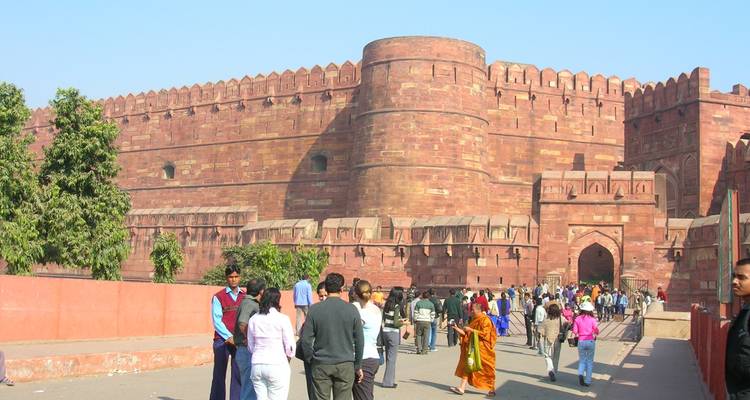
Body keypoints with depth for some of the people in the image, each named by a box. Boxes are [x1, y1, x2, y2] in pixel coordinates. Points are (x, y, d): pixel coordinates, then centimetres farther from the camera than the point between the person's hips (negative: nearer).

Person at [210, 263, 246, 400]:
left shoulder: (245, 296, 10)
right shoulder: (218, 297, 1)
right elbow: (216, 320, -4)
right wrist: (229, 337, -12)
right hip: (222, 341, -2)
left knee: (238, 375, 3)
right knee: (219, 374, 4)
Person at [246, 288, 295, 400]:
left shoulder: (253, 319, 5)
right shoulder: (282, 319, -9)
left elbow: (250, 346, 11)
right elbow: (290, 346, -6)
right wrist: (288, 357, 12)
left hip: (257, 365, 5)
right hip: (277, 366, -4)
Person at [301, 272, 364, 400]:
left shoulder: (315, 309, -5)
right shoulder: (351, 309, -4)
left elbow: (306, 339, -5)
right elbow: (359, 340, -1)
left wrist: (310, 360, 10)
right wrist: (358, 366, 9)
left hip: (321, 365, 0)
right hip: (345, 365, 0)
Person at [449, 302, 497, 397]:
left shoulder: (485, 320, -12)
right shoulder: (474, 320, 14)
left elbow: (484, 333, -21)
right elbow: (468, 333, 15)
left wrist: (471, 330, -21)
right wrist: (457, 329, 2)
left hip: (482, 349, -8)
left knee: (486, 369, 1)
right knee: (467, 366, 1)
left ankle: (492, 390, 14)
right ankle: (462, 388, -1)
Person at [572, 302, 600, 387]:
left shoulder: (577, 319, -3)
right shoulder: (592, 319, -6)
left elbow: (574, 331, -7)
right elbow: (597, 331, -7)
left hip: (581, 341, 1)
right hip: (591, 341, -1)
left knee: (582, 360, 14)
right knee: (590, 361, 10)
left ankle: (580, 374, -14)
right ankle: (587, 381, 9)